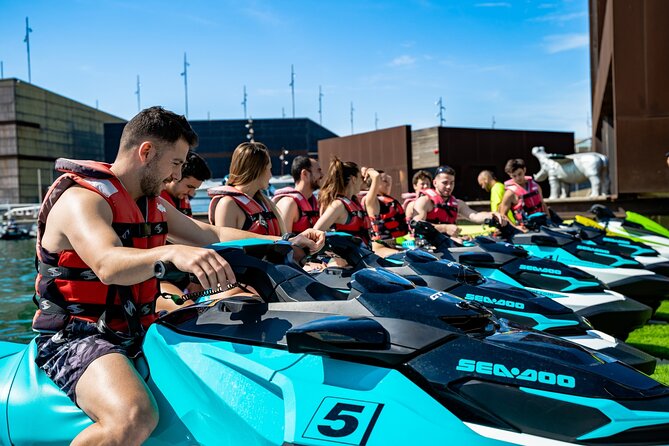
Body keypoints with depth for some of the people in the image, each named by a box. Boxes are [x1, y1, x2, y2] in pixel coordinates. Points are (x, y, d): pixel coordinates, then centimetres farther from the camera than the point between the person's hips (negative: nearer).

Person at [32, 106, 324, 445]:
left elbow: (211, 234, 14)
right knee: (135, 417, -36)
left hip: (138, 331, 9)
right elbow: (107, 265, -34)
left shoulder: (153, 203, 12)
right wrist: (171, 253, -54)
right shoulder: (81, 198, -16)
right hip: (77, 337, -8)